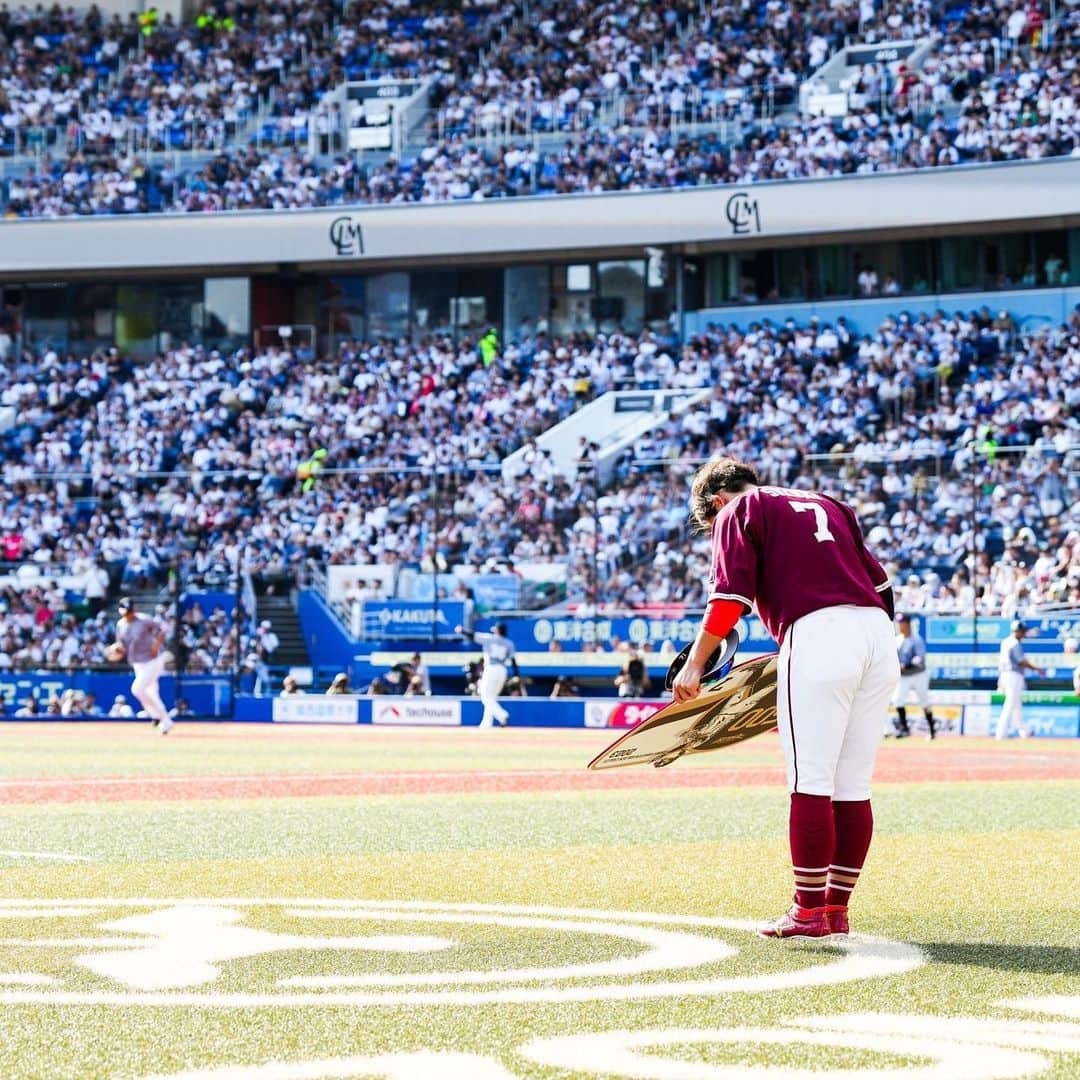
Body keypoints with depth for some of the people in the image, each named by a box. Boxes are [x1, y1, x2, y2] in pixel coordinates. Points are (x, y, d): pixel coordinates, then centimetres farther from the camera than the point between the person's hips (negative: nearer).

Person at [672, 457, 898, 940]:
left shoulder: (739, 511, 11)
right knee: (852, 787, 9)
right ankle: (836, 909, 11)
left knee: (811, 782, -5)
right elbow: (880, 582, 23)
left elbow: (729, 595, -4)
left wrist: (695, 664, -4)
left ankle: (809, 912, -6)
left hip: (818, 633, -7)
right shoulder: (826, 504, 31)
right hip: (880, 630, 7)